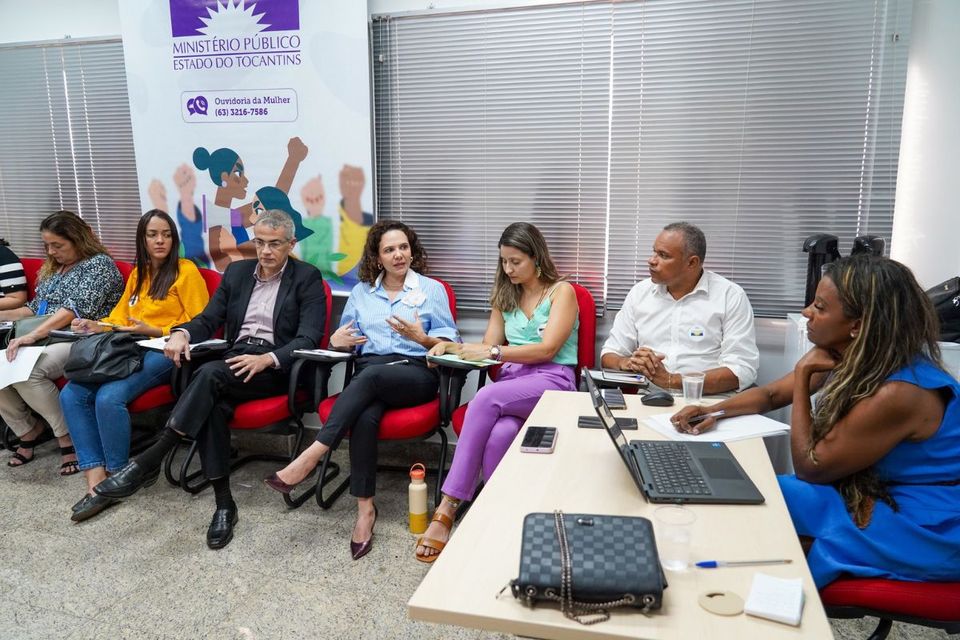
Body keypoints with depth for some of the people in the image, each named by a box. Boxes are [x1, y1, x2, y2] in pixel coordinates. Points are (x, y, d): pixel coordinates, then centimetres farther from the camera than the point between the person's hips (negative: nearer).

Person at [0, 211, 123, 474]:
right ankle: (27, 430, -1)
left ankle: (68, 437, -16)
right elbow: (37, 307, 26)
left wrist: (32, 335, -27)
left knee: (25, 372, -32)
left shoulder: (99, 264, -5)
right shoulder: (53, 267, 22)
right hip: (44, 340, 8)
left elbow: (76, 308, -19)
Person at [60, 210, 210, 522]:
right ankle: (96, 480, -16)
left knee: (109, 397, -30)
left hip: (165, 353, -7)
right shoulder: (137, 274, 22)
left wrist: (153, 330, -15)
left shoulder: (186, 271, -1)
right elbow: (121, 316, 25)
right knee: (71, 395, -15)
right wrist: (95, 326, 5)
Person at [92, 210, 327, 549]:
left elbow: (309, 338, -10)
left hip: (278, 368, -4)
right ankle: (224, 503, -20)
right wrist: (182, 332, -10)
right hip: (235, 361, 4)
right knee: (213, 404, -29)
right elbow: (208, 320, 13)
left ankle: (149, 461, -24)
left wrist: (266, 359, -26)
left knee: (210, 373, -32)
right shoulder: (237, 271, 16)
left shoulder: (307, 278, -1)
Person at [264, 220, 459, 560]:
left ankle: (311, 456, -36)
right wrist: (337, 340, -4)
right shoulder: (361, 292, 20)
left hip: (417, 372, -2)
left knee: (371, 376, -36)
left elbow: (449, 344, 6)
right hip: (369, 373, 2)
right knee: (365, 417, -33)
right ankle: (365, 508, -28)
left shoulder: (432, 290, 10)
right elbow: (346, 340, 20)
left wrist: (421, 338, -15)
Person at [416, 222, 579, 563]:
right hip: (510, 382, 4)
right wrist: (452, 347, -4)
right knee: (499, 434, -34)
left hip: (552, 380, -4)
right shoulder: (505, 295, 20)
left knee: (486, 398, -34)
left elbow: (548, 349, -11)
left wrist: (493, 351, -18)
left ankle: (447, 508, -31)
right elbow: (487, 348, 16)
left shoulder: (561, 291, 3)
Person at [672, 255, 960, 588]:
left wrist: (802, 375, -20)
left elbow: (809, 468, -19)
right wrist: (714, 411, -9)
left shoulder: (897, 393, -31)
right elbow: (771, 394, 9)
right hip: (883, 497, 7)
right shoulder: (848, 357, -6)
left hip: (923, 531, -7)